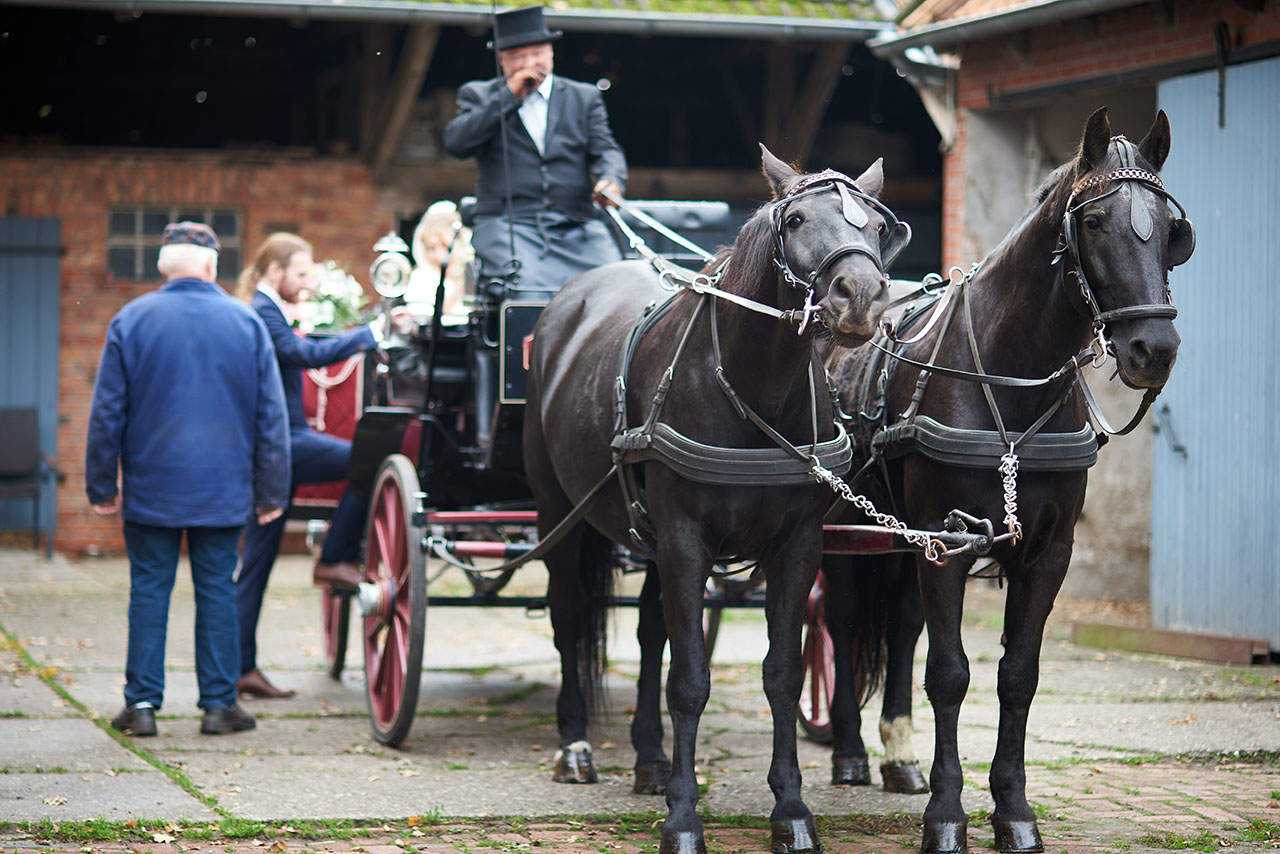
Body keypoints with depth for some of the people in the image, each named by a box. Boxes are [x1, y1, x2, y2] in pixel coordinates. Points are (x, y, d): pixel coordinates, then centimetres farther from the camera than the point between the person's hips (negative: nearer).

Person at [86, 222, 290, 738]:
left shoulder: (131, 321, -1)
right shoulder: (247, 323, 1)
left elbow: (107, 411, 0)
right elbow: (271, 415, 3)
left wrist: (101, 486, 7)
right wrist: (271, 491, 9)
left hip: (151, 487, 0)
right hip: (224, 491, 0)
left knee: (148, 591, 5)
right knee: (217, 590, 6)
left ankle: (142, 704, 5)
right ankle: (219, 704, 7)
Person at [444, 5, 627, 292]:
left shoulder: (585, 97, 20)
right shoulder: (478, 95, 14)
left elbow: (605, 150, 10)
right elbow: (455, 143, -3)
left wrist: (610, 180, -15)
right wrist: (509, 95, -4)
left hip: (575, 228, 2)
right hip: (506, 224, -2)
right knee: (524, 285, -32)